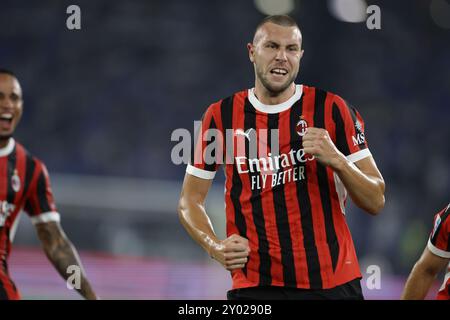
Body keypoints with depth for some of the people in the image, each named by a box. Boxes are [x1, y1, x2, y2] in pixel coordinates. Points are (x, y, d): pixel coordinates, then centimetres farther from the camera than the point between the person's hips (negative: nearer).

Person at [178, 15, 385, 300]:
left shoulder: (331, 109, 0)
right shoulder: (221, 116, 3)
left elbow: (376, 201, 0)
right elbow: (190, 199, 10)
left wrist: (337, 160, -18)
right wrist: (215, 247, -9)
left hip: (332, 283, 0)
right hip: (254, 285, 1)